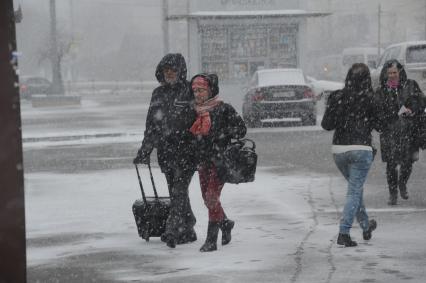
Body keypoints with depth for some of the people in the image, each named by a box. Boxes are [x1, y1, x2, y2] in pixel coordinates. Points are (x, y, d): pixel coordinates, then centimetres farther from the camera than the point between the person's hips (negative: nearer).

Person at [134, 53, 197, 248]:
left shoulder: (190, 92, -4)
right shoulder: (158, 94, 14)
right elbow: (151, 124, 21)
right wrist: (145, 151, 20)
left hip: (185, 150, -6)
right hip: (165, 151, 6)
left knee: (179, 190, -12)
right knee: (176, 192, 10)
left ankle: (173, 231, -17)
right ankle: (187, 231, 19)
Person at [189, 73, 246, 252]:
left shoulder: (224, 109, -7)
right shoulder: (197, 111, 11)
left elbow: (241, 129, -7)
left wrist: (221, 133, -17)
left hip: (219, 161, -7)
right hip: (203, 161, 7)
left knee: (212, 197, -14)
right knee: (207, 198, 13)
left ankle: (211, 240, -11)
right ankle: (225, 223, 38)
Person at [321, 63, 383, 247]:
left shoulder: (336, 97, -2)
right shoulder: (368, 99, -10)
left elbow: (326, 125, -1)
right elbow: (379, 126, -3)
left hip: (338, 149, 4)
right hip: (361, 149, -4)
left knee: (355, 187, 23)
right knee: (354, 191, 1)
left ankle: (366, 226, 37)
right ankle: (344, 233, -8)